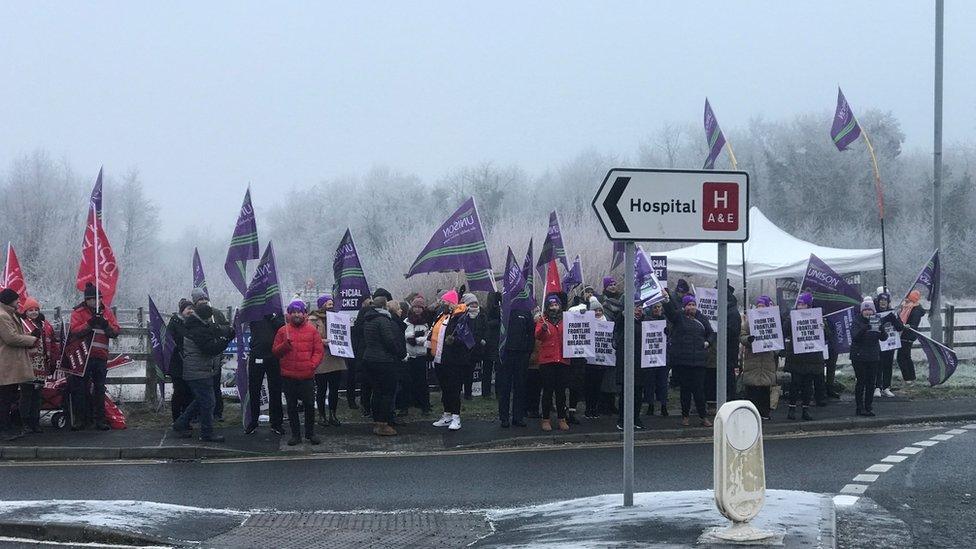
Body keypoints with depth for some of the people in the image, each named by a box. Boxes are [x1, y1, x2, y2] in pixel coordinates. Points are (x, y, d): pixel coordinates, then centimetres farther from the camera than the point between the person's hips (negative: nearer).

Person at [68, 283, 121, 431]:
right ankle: (80, 419, 7)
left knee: (99, 389, 5)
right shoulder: (78, 312, 1)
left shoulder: (107, 312, 10)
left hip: (101, 357, 2)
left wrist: (106, 325, -15)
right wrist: (89, 323, -22)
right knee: (80, 389, 1)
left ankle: (99, 420, 9)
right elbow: (74, 332, -12)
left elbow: (116, 332, 3)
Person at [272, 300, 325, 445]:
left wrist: (312, 365, -10)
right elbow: (275, 351, 5)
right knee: (292, 406, 7)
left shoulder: (312, 330, 4)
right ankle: (295, 434, 15)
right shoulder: (283, 331, 6)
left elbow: (319, 351, 3)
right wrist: (286, 343, -12)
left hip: (307, 376, -1)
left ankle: (310, 433, 12)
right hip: (288, 377, 1)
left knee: (309, 405, 0)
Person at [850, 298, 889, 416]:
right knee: (861, 381, -4)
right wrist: (865, 328, -36)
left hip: (874, 356, 4)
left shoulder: (877, 320, 6)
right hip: (859, 356, -4)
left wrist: (881, 329, -23)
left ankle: (868, 407, 13)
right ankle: (859, 407, 2)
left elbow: (884, 338, -2)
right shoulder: (857, 321, -4)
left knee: (871, 383, 5)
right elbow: (854, 335, -21)